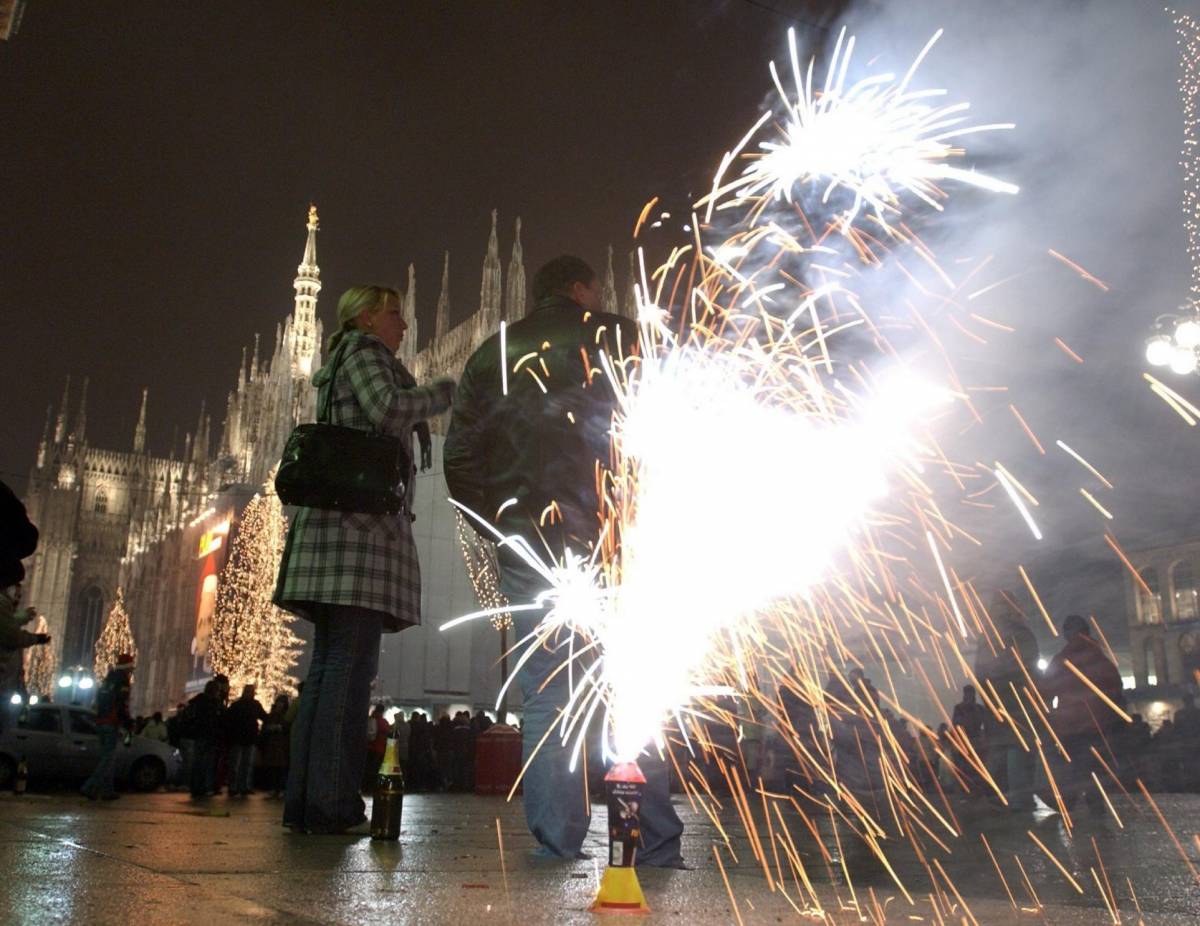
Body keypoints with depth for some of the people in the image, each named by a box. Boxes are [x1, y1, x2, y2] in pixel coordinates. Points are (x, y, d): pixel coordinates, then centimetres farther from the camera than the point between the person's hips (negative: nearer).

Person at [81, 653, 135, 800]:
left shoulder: (106, 681, 18)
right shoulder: (122, 682, -9)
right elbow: (123, 706, -15)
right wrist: (128, 724, -6)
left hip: (100, 723, 9)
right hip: (112, 724, -9)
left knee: (107, 757, 13)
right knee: (109, 758, -8)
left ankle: (107, 791, 13)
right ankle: (90, 787, -18)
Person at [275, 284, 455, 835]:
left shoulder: (337, 372, 31)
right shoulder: (363, 350, 3)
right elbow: (387, 410, -13)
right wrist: (443, 393, 0)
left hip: (335, 523, 10)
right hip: (364, 519, -10)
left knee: (329, 665, 6)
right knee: (352, 665, -14)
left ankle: (305, 800, 6)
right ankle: (331, 804, -16)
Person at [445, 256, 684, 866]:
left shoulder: (490, 355, 17)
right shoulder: (618, 337, 9)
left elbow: (460, 455, 12)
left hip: (528, 537, 2)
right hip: (611, 537, -2)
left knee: (545, 699, 2)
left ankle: (557, 850, 0)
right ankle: (656, 849, 0)